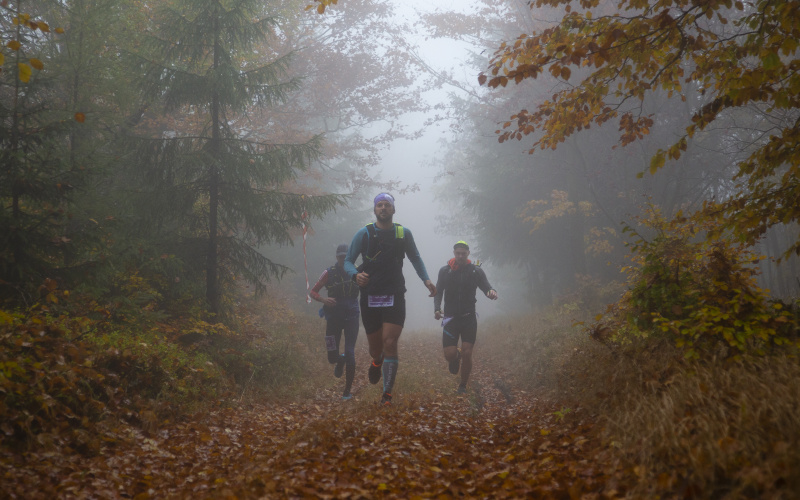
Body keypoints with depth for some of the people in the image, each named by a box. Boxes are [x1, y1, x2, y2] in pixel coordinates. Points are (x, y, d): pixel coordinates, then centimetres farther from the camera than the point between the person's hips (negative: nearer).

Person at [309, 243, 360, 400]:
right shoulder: (329, 273, -3)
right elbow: (313, 292, 2)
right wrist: (323, 299, -18)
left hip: (351, 318, 0)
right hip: (334, 318, 0)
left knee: (350, 354, -10)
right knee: (332, 357, 1)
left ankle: (347, 392, 2)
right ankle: (340, 361, 40)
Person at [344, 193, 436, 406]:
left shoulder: (403, 234, 4)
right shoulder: (364, 233, 0)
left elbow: (415, 258, 17)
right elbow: (348, 261, 2)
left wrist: (426, 279, 1)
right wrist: (356, 274, -20)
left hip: (395, 296, 0)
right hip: (370, 298, 0)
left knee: (390, 344, -14)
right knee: (375, 348, 7)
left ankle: (387, 394, -6)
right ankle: (377, 362, 46)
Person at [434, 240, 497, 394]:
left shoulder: (476, 271, 1)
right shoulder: (445, 271, 2)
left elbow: (486, 287, -2)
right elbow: (438, 292, 5)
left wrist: (492, 292, -27)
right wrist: (437, 308, -12)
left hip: (469, 317, 0)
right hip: (450, 317, 0)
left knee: (467, 354, -8)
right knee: (449, 355, -9)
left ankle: (463, 386, 11)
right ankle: (455, 358, 30)